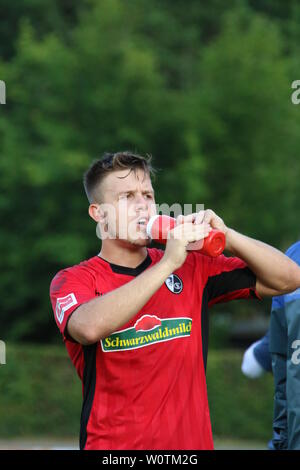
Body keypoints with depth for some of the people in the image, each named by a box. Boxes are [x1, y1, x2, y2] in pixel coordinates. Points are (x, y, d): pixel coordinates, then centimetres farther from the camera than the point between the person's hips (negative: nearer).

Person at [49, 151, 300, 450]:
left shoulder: (191, 268, 6)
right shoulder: (72, 281, -4)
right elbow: (90, 327, -27)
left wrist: (226, 237, -11)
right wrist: (168, 263, -27)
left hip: (191, 441, 3)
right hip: (112, 445, -3)